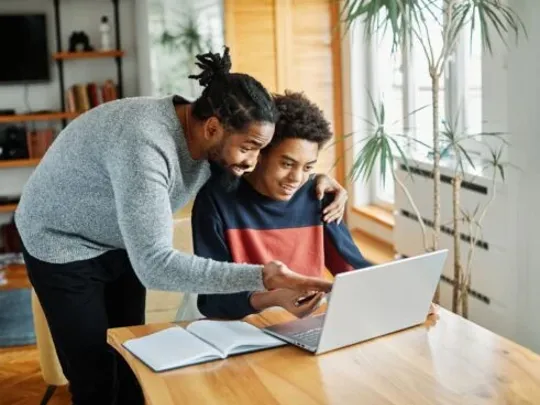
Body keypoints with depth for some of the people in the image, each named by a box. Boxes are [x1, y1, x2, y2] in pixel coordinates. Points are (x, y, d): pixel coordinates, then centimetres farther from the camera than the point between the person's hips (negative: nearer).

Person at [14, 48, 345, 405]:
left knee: (132, 364, 10)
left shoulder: (213, 141, -15)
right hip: (64, 245, -7)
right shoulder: (144, 145, -40)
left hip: (122, 245, 7)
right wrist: (259, 278, -48)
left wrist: (316, 178, -14)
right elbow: (154, 265, -44)